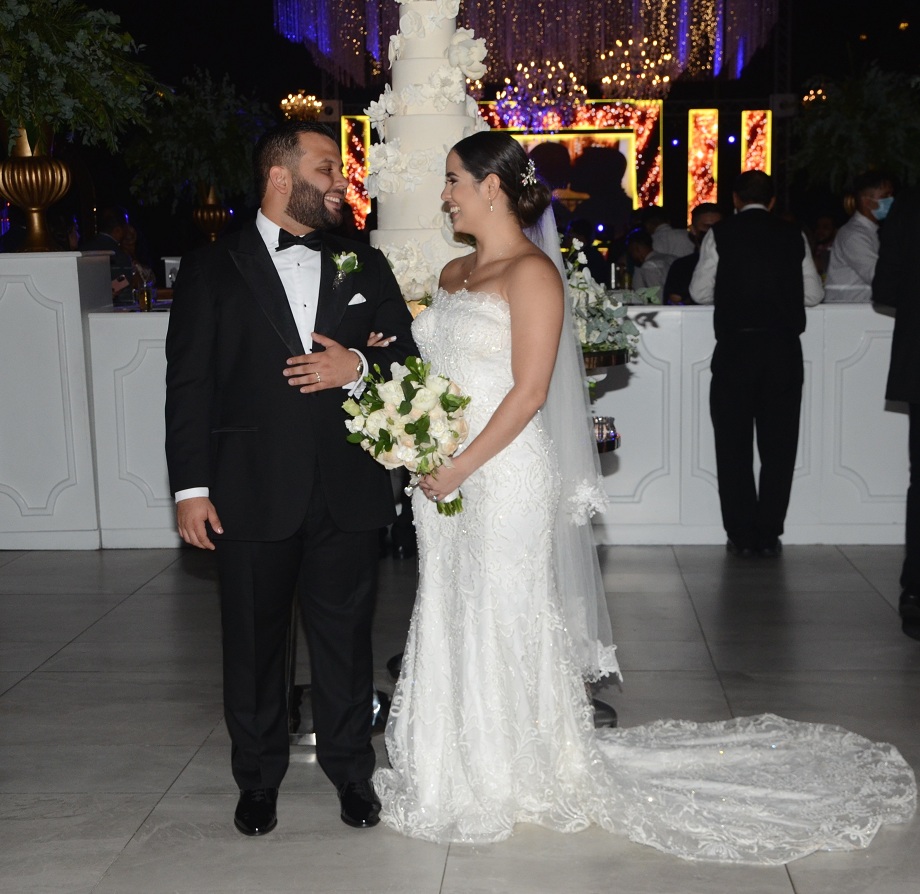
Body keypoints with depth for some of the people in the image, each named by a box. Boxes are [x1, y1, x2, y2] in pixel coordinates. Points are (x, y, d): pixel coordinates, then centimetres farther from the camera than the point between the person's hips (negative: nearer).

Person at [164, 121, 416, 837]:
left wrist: (359, 366, -13)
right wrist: (191, 488, -9)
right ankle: (259, 777, 29)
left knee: (346, 637, 11)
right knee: (254, 642, 10)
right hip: (252, 494, -2)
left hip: (348, 492, 2)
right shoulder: (212, 270, 2)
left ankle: (351, 769, 30)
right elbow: (189, 386, -2)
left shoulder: (366, 265, 10)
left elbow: (408, 357, 9)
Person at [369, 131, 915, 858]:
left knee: (503, 624, 3)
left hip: (503, 476, -8)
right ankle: (462, 770, 32)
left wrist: (459, 468, -18)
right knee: (452, 621, 15)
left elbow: (529, 392, -18)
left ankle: (519, 779, 22)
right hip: (446, 478, 8)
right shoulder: (454, 272, 13)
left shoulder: (531, 272, -12)